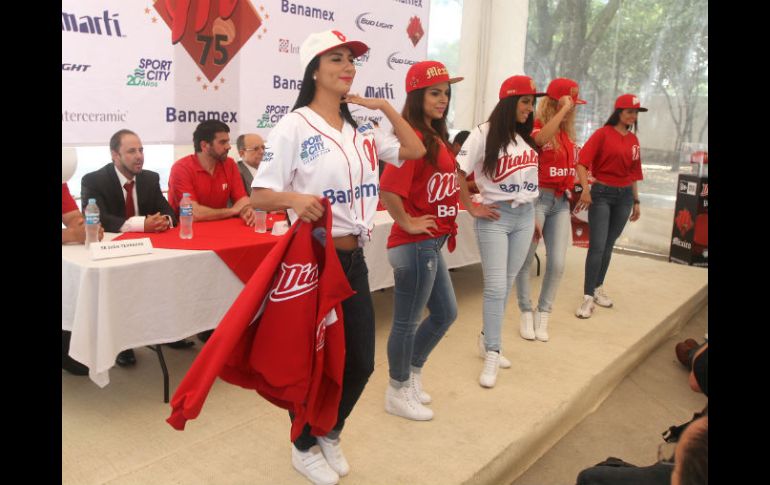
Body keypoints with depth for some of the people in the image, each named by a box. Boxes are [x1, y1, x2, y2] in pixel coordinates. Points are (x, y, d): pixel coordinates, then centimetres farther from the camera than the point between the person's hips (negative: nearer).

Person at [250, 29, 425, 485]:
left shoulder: (362, 130, 8)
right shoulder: (295, 126, -12)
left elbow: (415, 150, 12)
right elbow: (259, 196, -14)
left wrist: (384, 106, 6)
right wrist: (295, 198, -34)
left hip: (354, 259, 6)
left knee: (361, 361, 13)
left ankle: (332, 434, 40)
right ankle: (305, 447, 34)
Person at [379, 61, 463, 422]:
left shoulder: (435, 136, 10)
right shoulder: (413, 138, -20)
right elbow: (388, 190, -31)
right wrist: (407, 223, -18)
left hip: (432, 243, 10)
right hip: (415, 245, -10)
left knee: (445, 313, 21)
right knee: (407, 321, 6)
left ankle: (411, 376, 38)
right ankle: (398, 394, 26)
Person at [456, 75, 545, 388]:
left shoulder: (527, 137, 10)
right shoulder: (485, 133, -9)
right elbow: (457, 172, -16)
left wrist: (532, 215, 13)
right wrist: (472, 209, -13)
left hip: (525, 216, 6)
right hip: (496, 216, -6)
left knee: (507, 284, 12)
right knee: (495, 286, -5)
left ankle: (488, 339, 27)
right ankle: (492, 355, 6)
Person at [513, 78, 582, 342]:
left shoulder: (568, 133, 14)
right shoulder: (536, 126, -8)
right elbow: (541, 138, -33)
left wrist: (581, 180, 12)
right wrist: (564, 108, -24)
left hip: (561, 201, 7)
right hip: (538, 197, -6)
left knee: (557, 263, 2)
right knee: (526, 260, 2)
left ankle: (543, 316, 17)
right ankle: (526, 314, 18)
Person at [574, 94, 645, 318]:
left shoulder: (633, 140, 11)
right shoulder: (603, 133, -7)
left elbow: (633, 172, 16)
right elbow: (582, 161, -17)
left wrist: (636, 201, 16)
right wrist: (586, 189, -30)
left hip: (624, 195, 5)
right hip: (602, 193, -5)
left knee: (608, 245, 12)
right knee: (597, 246, -9)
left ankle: (599, 288, 25)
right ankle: (588, 297, -5)